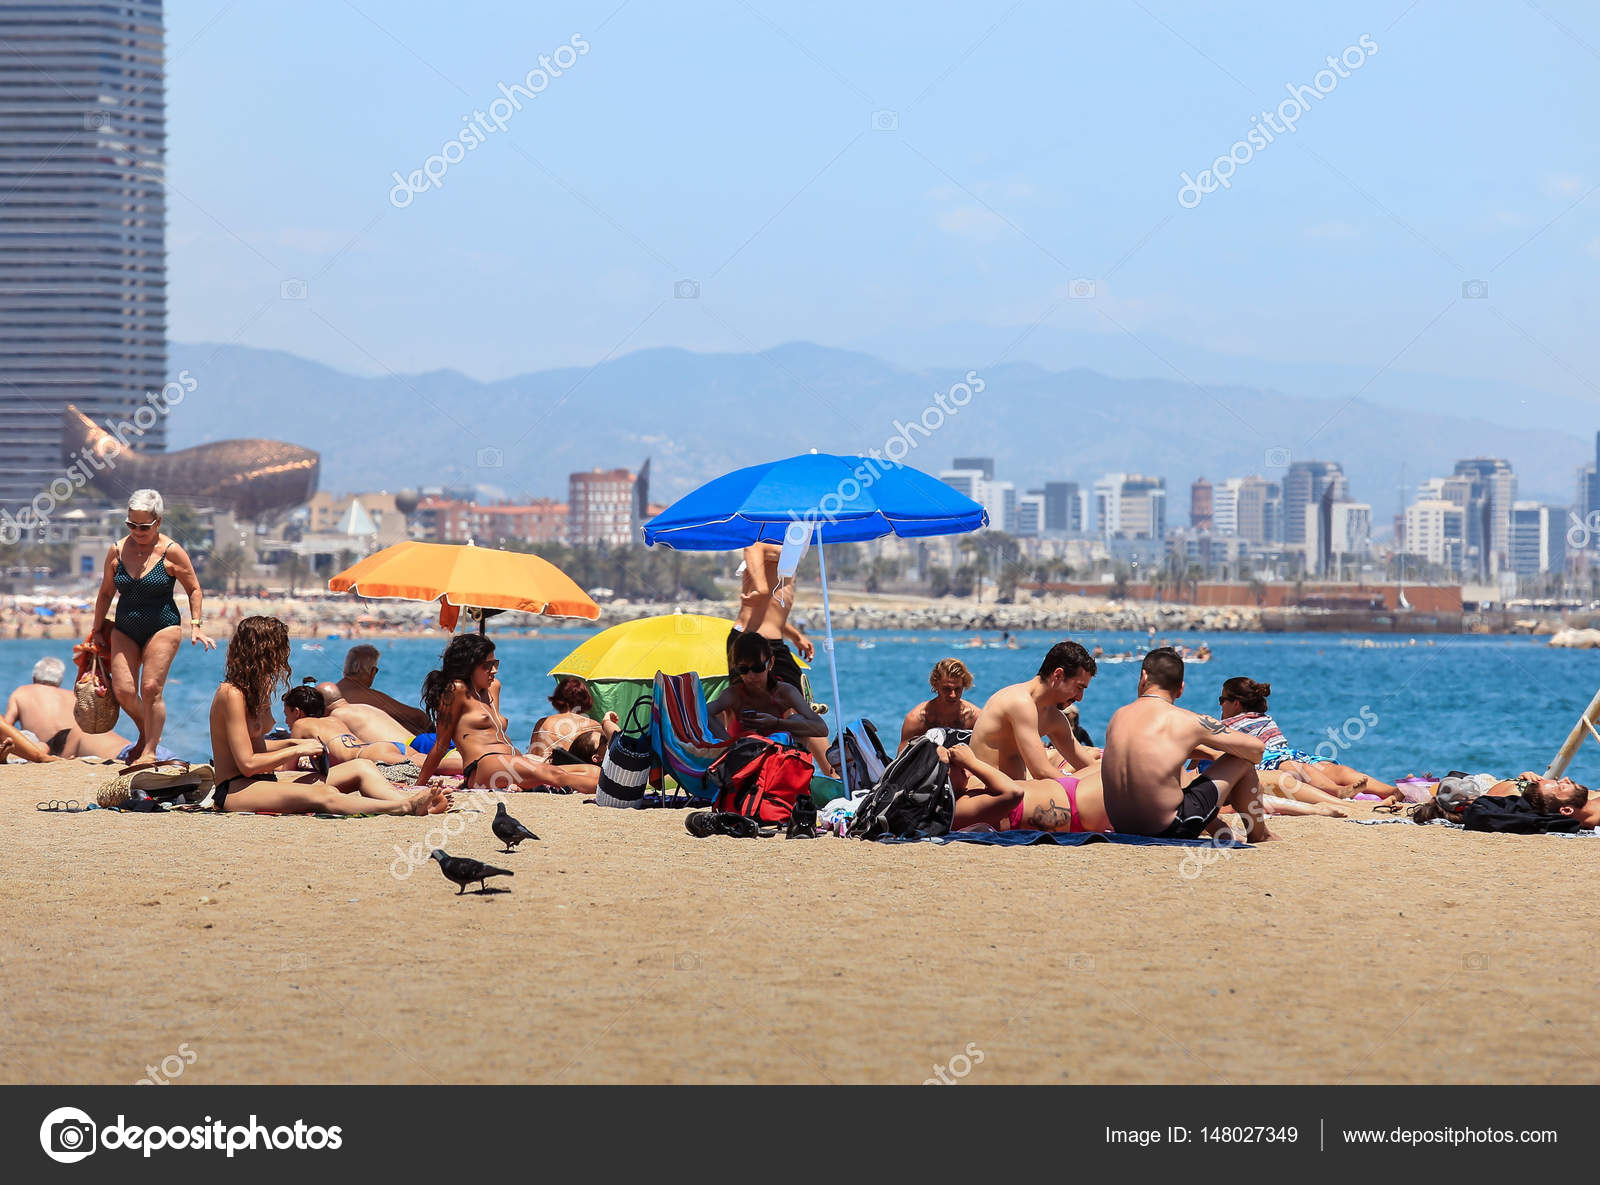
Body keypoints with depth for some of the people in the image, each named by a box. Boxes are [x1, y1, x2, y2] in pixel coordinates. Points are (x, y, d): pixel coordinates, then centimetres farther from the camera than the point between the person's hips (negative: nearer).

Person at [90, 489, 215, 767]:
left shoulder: (171, 552, -7)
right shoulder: (117, 551, 3)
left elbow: (194, 589, 3)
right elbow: (106, 593, 14)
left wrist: (195, 625, -6)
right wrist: (97, 630, 18)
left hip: (162, 628, -4)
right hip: (124, 630, 4)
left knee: (151, 688, -14)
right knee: (123, 690, -6)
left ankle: (149, 750, -3)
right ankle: (146, 733, 22)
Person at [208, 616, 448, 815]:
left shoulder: (254, 689, 14)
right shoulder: (232, 695, -16)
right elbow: (247, 763, -19)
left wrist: (292, 743, 8)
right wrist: (297, 750, -10)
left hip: (266, 780, 10)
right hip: (235, 791, -10)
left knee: (361, 768, -5)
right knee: (324, 796, -34)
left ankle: (411, 803, -29)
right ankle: (407, 807, -49)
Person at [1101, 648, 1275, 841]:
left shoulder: (1117, 716, 6)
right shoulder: (1186, 721, -8)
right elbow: (1256, 748, 1)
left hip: (1122, 828, 6)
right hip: (1168, 830, -6)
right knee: (1242, 762, 12)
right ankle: (1260, 837, 31)